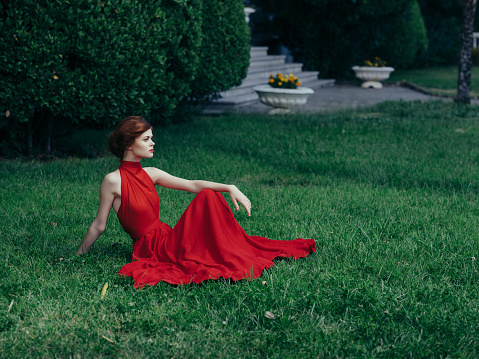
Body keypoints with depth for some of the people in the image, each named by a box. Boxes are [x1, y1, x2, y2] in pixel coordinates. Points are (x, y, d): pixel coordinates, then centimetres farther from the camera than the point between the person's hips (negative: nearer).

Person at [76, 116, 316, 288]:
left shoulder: (150, 174, 9)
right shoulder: (113, 181, -12)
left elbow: (193, 185, 5)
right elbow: (99, 226, -4)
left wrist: (230, 188, -8)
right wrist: (77, 257, 0)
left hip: (167, 238, 7)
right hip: (151, 249, -7)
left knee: (208, 195, -8)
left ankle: (247, 251, -5)